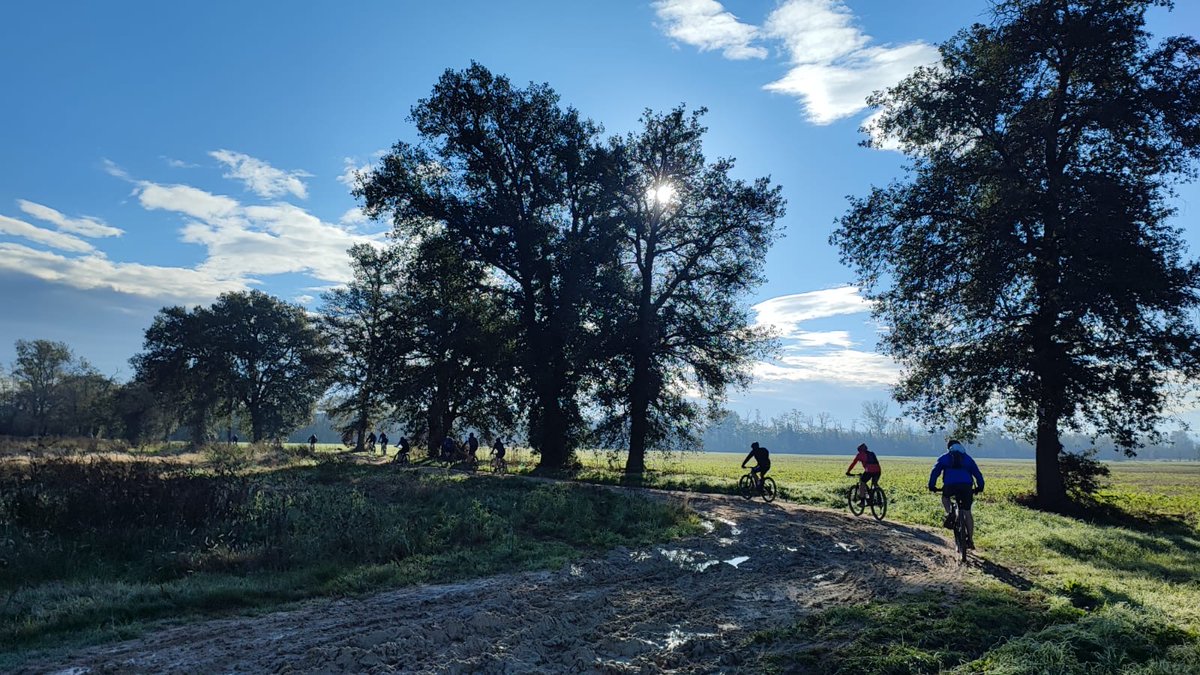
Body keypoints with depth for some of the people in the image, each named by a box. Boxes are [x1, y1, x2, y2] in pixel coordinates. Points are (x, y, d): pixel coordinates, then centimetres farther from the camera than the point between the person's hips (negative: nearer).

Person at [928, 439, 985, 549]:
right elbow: (977, 473, 20)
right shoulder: (967, 458, 25)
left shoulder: (944, 458, 19)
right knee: (967, 513, 10)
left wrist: (931, 486, 17)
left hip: (950, 485, -1)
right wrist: (980, 487, 26)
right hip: (966, 486, 2)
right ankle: (970, 540, 11)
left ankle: (949, 514, 4)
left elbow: (935, 472, 12)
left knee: (945, 497, 31)